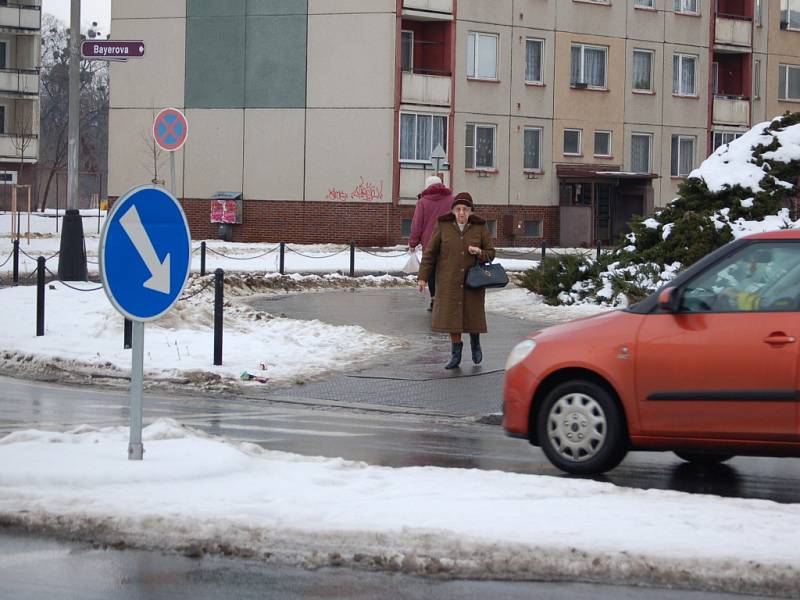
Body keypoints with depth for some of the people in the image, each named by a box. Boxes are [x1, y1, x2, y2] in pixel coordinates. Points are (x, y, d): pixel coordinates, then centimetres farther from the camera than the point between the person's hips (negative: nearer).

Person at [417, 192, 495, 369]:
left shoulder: (480, 228, -1)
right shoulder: (443, 226, -3)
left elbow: (490, 253, 5)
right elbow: (430, 253, 1)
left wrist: (479, 252, -17)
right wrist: (423, 277, -2)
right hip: (449, 281, 0)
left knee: (473, 314, 3)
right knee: (451, 315, -2)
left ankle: (475, 342, 33)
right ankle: (456, 353, 9)